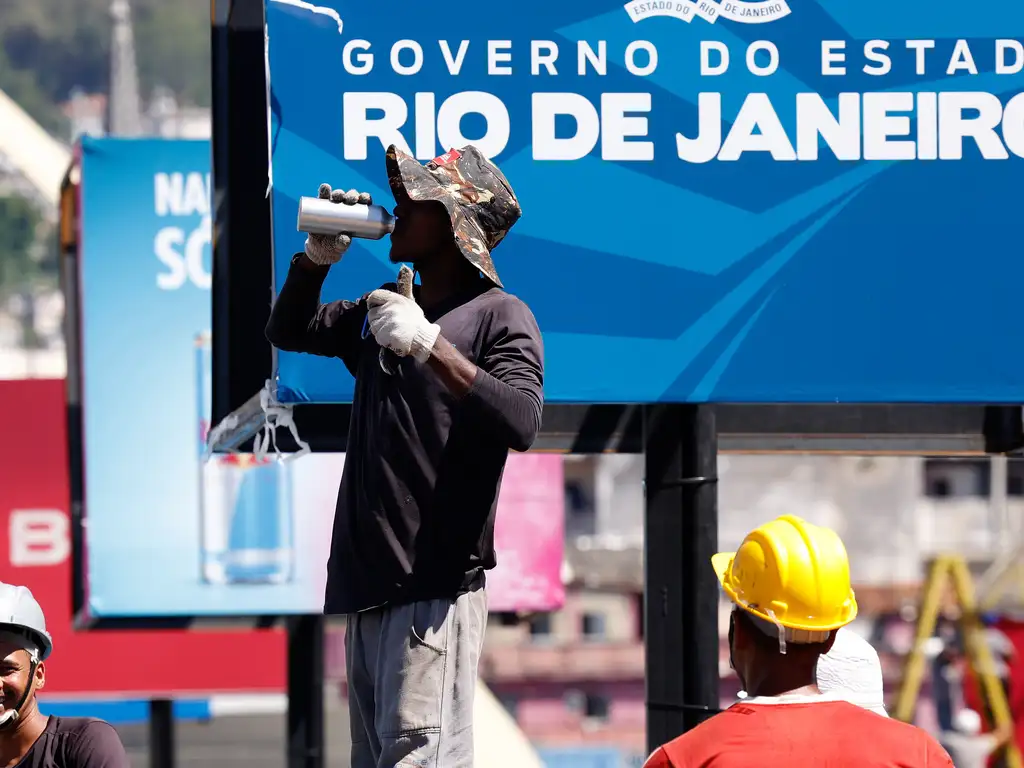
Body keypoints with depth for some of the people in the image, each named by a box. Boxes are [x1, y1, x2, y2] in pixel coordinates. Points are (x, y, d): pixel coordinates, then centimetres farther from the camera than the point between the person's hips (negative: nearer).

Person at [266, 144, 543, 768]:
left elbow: (522, 424, -21)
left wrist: (430, 346, -25)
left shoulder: (500, 317, -4)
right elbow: (289, 331, 32)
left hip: (436, 587, -8)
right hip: (370, 581, 8)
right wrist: (318, 258, 14)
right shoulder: (385, 310, 19)